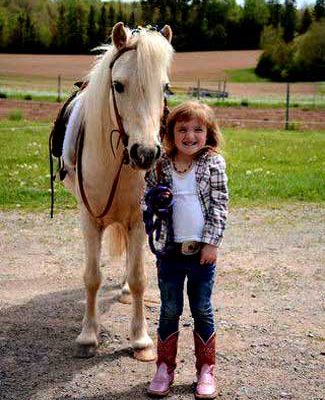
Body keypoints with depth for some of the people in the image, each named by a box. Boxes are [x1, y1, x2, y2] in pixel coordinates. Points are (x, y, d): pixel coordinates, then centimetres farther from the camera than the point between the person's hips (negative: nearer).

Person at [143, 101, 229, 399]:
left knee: (202, 310, 10)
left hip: (202, 250, -1)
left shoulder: (214, 164, -4)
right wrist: (153, 205, -16)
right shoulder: (160, 165, 0)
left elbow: (220, 205, -5)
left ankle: (206, 370, 24)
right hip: (169, 249, 1)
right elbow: (146, 198, 7)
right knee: (170, 310, 11)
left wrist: (212, 242, -10)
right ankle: (165, 367, 25)